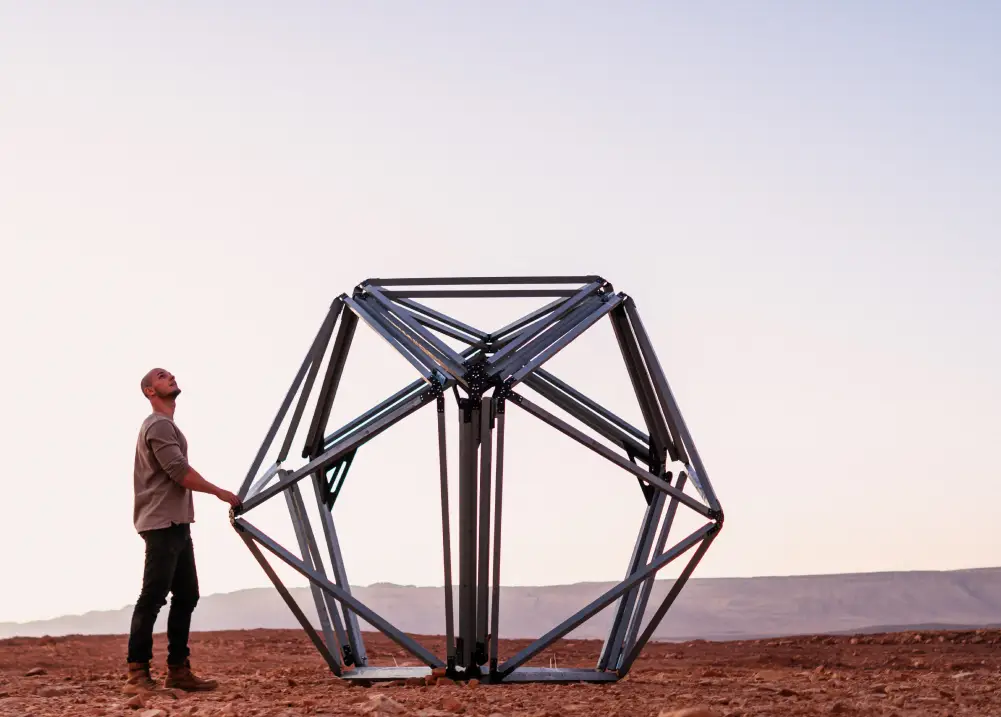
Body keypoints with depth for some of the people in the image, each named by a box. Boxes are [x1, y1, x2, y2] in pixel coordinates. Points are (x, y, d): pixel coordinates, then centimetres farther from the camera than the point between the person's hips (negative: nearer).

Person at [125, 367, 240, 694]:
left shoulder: (167, 425, 24)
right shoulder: (159, 425, -9)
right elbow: (180, 472, -17)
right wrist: (220, 493, -7)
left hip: (176, 524, 10)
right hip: (162, 524, -10)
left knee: (186, 595, 8)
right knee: (153, 597, -11)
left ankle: (178, 670, 9)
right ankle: (137, 672, -9)